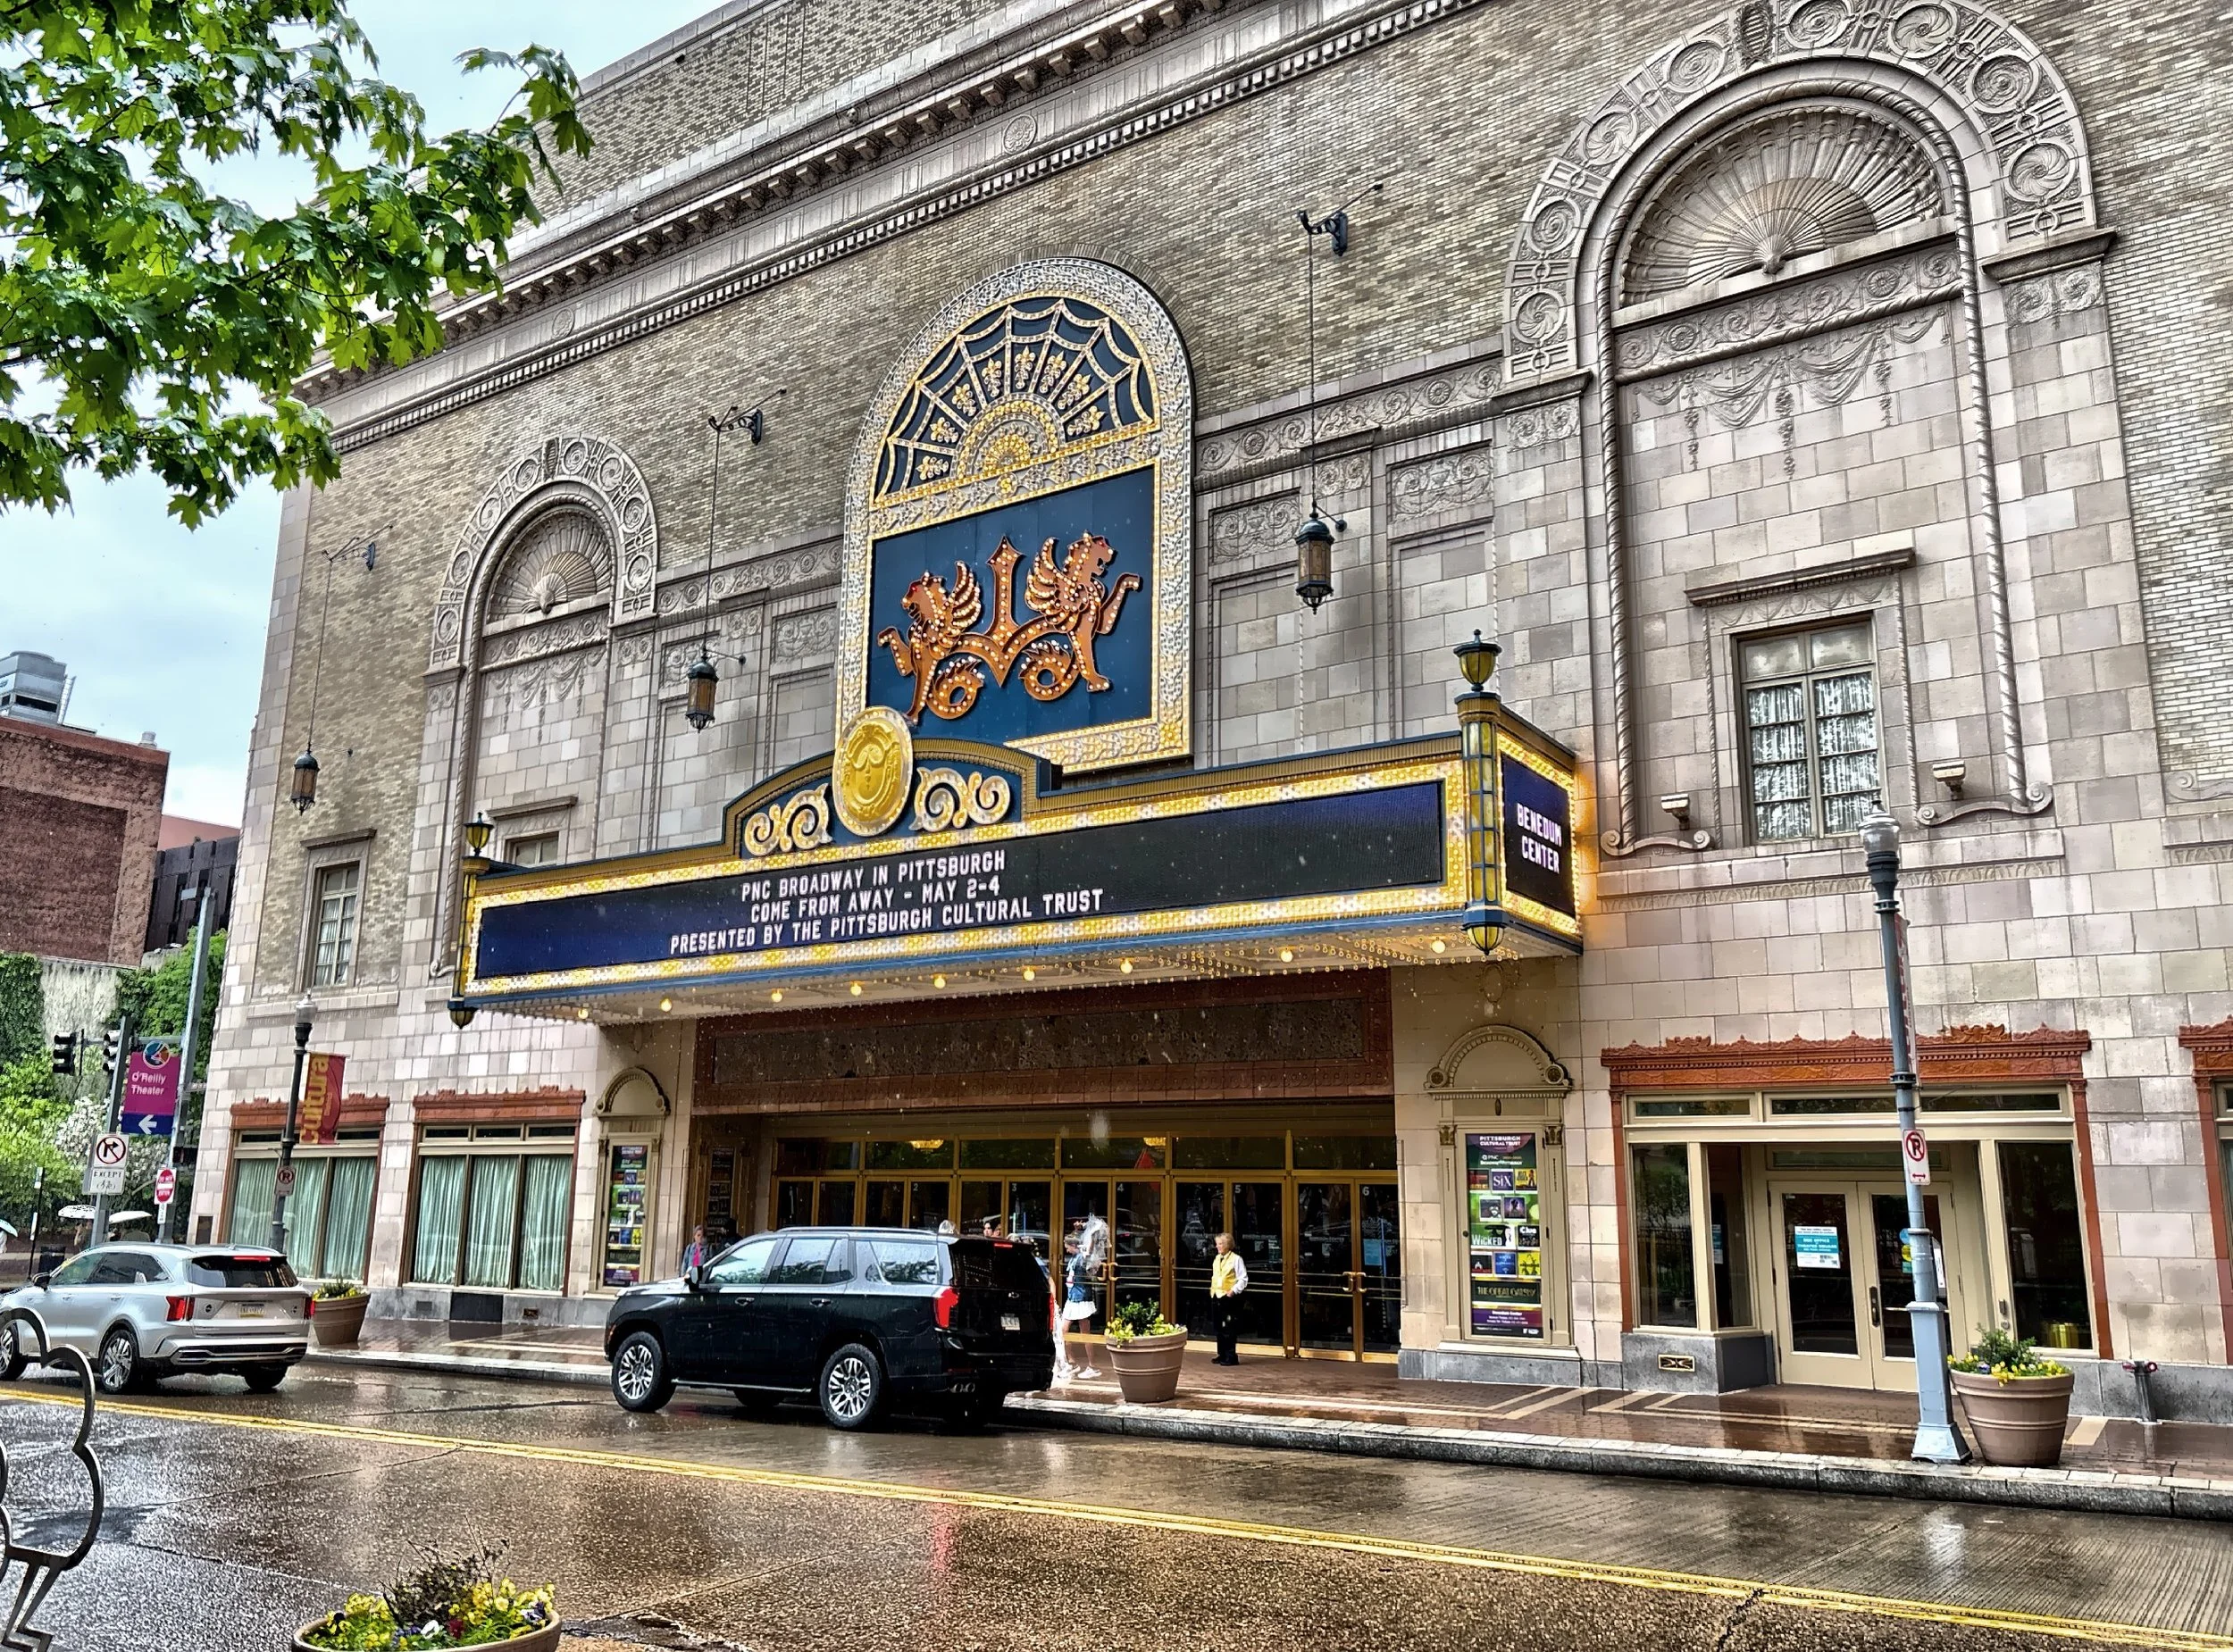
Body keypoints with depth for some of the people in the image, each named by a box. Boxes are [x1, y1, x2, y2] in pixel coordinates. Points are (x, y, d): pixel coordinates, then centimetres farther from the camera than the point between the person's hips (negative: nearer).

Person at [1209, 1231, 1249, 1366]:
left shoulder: (1236, 1259, -9)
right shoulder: (1217, 1258, 14)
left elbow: (1243, 1279, -10)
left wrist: (1233, 1291, -16)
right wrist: (1213, 1290, 12)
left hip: (1228, 1298, -7)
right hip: (1216, 1296, 8)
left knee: (1229, 1329, -5)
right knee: (1219, 1327, 12)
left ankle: (1231, 1357, 1)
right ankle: (1222, 1355, 22)